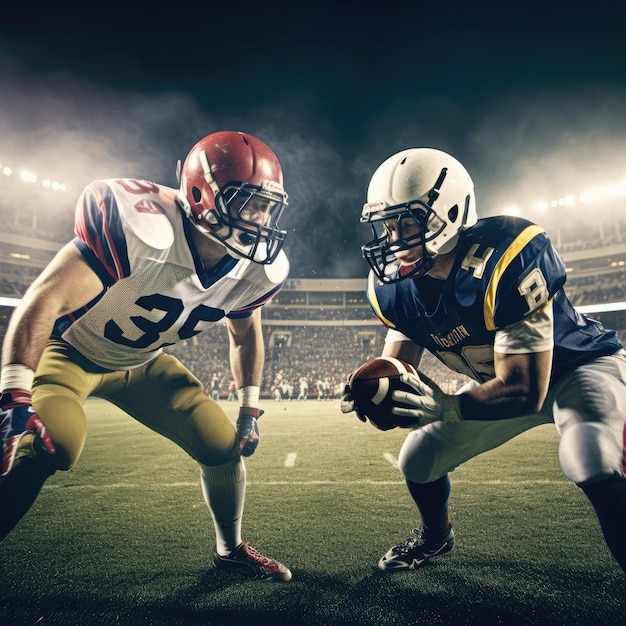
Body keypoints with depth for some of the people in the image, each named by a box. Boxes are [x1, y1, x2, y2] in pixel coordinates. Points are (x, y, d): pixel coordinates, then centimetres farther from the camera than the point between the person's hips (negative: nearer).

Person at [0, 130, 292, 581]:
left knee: (224, 446, -1)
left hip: (143, 363, 5)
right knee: (48, 446, -31)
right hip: (71, 350, -4)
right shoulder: (143, 227, -36)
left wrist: (250, 409, 3)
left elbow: (246, 334, 3)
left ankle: (231, 549, 26)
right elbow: (46, 300, -34)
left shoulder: (258, 269, -15)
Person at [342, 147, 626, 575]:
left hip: (578, 365, -5)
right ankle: (437, 536, 39)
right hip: (500, 380, 6)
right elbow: (397, 365, -9)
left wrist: (444, 408, -50)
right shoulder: (395, 286, -18)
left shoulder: (505, 259, -38)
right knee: (418, 459, 6)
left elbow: (526, 392, -35)